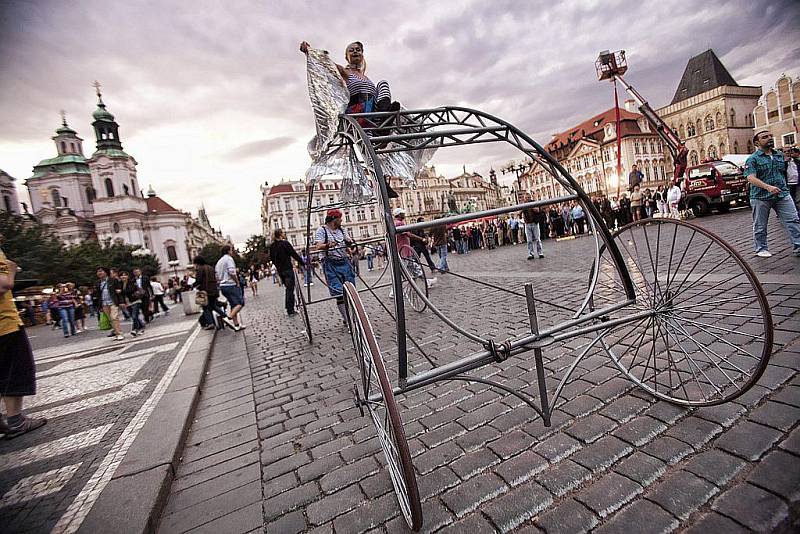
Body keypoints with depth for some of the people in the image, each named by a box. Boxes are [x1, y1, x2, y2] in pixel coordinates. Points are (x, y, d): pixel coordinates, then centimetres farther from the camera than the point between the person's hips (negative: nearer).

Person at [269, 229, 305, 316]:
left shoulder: (272, 246, 7)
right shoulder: (285, 243, -13)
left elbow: (272, 259, 12)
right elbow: (294, 254, -13)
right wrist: (302, 263, -5)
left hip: (280, 270, 7)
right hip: (288, 269, -7)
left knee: (288, 289, 17)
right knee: (290, 289, -2)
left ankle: (288, 309, 20)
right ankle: (290, 311, -2)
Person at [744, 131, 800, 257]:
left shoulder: (780, 155, 14)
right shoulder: (752, 159, -7)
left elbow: (784, 172, 25)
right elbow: (751, 178, -19)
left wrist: (783, 187, 21)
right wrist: (768, 187, -30)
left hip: (782, 195, 5)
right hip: (761, 197, -5)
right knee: (760, 226, 5)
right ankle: (761, 249, 17)